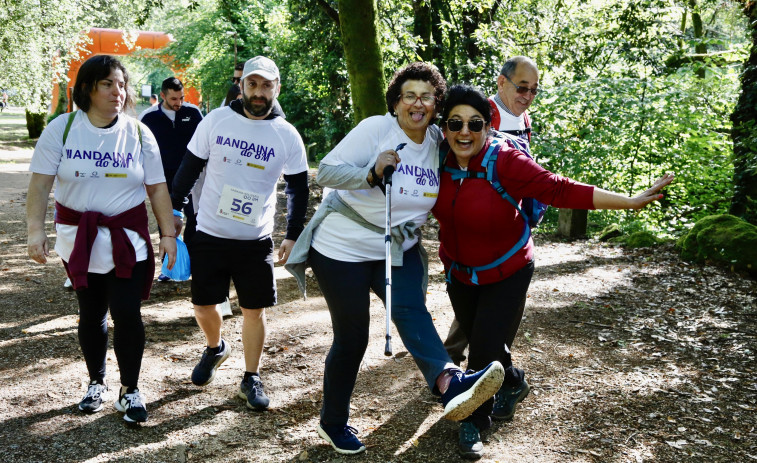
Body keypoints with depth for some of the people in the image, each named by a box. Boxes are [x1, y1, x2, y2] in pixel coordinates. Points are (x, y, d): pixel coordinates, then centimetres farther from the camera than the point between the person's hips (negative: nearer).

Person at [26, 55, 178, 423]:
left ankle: (130, 390, 13)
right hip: (79, 241, 0)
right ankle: (96, 382, 33)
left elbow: (157, 188, 1)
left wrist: (169, 233, -2)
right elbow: (40, 185, -5)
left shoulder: (139, 133, -1)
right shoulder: (61, 129, -3)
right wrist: (35, 230, -14)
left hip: (128, 241, 0)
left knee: (127, 314, -5)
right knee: (92, 315, 12)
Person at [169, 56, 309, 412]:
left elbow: (298, 189, 6)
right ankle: (215, 349, 41)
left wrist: (293, 235, 1)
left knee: (255, 310, 5)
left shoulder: (287, 136, -4)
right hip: (209, 235, 1)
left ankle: (251, 379, 23)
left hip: (256, 241, 0)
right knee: (203, 305, 9)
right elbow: (189, 168, 5)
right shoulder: (216, 120, -5)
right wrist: (173, 209, 2)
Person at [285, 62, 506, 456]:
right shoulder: (376, 129, -15)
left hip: (398, 250, 4)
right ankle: (333, 423, 20)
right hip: (343, 248, -4)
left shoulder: (438, 141, 2)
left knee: (411, 309, -24)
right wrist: (372, 173, -36)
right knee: (351, 338, 1)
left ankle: (449, 384, -47)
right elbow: (325, 171, -22)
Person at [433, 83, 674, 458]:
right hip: (459, 272, 5)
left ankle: (475, 420, 27)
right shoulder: (439, 159, -14)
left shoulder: (504, 161, -27)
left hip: (506, 274, -5)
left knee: (485, 348, -3)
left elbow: (561, 191, -28)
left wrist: (629, 202, -30)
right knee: (478, 339, 20)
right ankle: (512, 383, 54)